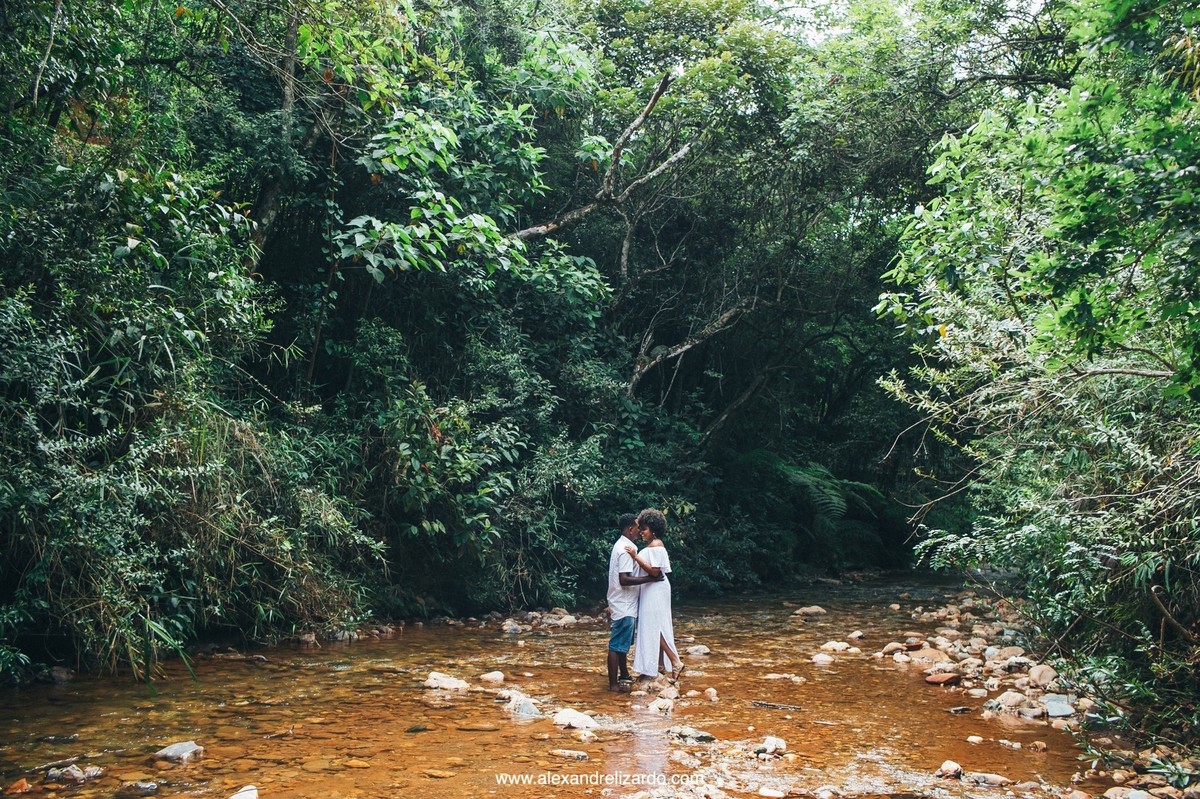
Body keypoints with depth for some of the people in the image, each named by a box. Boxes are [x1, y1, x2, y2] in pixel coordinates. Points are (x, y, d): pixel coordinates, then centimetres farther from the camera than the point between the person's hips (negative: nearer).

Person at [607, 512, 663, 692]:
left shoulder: (622, 545, 12)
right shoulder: (626, 549, -20)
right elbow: (624, 579, -26)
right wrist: (649, 578, -25)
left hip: (625, 605, 11)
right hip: (624, 606, -11)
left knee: (623, 644, 20)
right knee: (617, 645, -6)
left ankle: (624, 676, 32)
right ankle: (613, 684, -2)